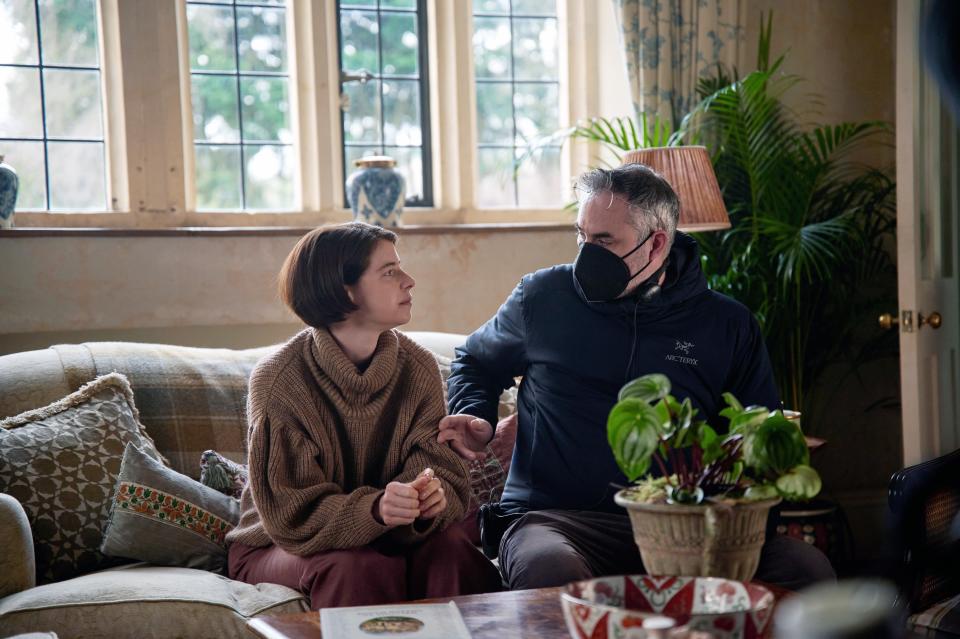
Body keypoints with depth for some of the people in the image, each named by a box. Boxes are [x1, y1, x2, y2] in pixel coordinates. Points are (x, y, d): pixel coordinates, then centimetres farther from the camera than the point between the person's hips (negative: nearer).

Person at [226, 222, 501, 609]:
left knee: (450, 549, -27)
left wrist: (432, 498, -34)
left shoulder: (419, 368, -5)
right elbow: (292, 516, -19)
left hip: (385, 536, 3)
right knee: (365, 569, -33)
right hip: (279, 548, -3)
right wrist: (376, 509, -38)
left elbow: (443, 472, -9)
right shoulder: (277, 380, -18)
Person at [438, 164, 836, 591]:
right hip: (555, 519, -1)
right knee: (551, 570, -40)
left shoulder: (728, 326, 12)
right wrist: (475, 418, 9)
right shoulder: (543, 297, 11)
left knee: (808, 568, -26)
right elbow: (475, 363, 29)